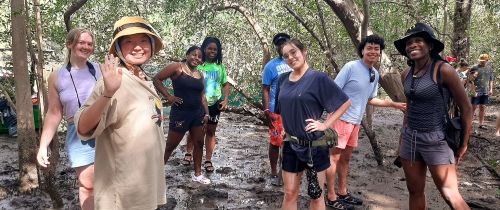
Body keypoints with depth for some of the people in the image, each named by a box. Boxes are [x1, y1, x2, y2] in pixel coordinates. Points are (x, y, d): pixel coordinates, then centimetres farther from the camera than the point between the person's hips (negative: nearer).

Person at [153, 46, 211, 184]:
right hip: (180, 113, -6)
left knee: (199, 143, 10)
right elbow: (156, 79, -10)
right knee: (171, 145, 3)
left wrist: (206, 113, 7)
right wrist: (168, 96, -14)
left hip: (197, 113, 6)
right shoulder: (177, 68, -9)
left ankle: (197, 174, 24)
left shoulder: (199, 75, 10)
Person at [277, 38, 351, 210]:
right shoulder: (283, 79, 5)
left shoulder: (318, 78, -11)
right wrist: (288, 129, 8)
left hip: (314, 145, -4)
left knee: (316, 195, 10)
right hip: (291, 145, 4)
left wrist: (325, 124, -14)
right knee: (290, 194, 12)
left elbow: (345, 102, -10)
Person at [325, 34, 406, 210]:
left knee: (346, 157, 17)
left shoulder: (375, 74, 10)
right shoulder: (350, 67, -14)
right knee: (334, 157, -1)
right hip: (341, 118, -8)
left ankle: (342, 192, 30)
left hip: (356, 121, 8)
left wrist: (393, 104, 12)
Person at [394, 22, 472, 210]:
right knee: (415, 192, 13)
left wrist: (464, 143, -4)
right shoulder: (406, 75, 5)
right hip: (410, 138, 6)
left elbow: (466, 108, -7)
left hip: (436, 140, -6)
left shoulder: (443, 70, -13)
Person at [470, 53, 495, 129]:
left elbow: (491, 79, 15)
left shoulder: (489, 68, 8)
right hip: (476, 91, -5)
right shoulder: (475, 68, -7)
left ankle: (481, 124, 19)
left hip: (485, 92, 5)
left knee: (483, 108, 10)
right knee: (473, 107, -1)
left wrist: (491, 89, 8)